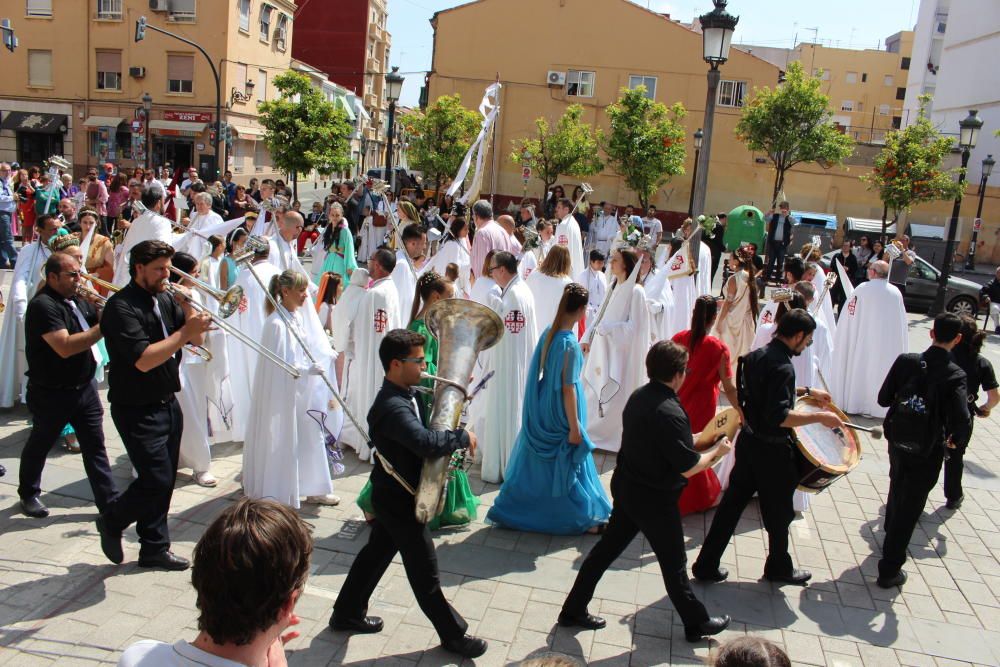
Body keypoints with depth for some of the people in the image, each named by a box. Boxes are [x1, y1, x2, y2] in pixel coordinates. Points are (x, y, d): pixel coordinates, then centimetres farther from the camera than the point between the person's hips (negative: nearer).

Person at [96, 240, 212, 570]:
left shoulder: (165, 300, 7)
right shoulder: (121, 307, -16)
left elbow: (197, 340, 5)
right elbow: (144, 360, -27)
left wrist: (188, 308, -10)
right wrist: (185, 331, -28)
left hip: (168, 404, 8)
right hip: (137, 410, -7)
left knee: (165, 480, 12)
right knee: (156, 480, -9)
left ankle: (154, 548, 26)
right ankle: (112, 521, 20)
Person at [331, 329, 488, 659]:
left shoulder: (403, 396, 2)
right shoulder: (393, 407, -30)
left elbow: (423, 427, 16)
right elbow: (426, 443, -42)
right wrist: (463, 437, -26)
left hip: (392, 496, 10)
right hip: (399, 499, -10)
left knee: (376, 554, 23)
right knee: (424, 570, 5)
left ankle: (347, 613, 40)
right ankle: (453, 634, 20)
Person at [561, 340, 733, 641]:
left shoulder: (638, 396, -2)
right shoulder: (670, 413, -28)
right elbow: (688, 468, -23)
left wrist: (692, 439, 12)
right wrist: (717, 450, -6)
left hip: (626, 486, 8)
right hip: (654, 499, -7)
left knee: (607, 547, 18)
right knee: (673, 563, 12)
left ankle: (573, 610, 28)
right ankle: (697, 623, 34)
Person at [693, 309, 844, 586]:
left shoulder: (757, 355, 5)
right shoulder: (782, 366, -24)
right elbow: (779, 416, -29)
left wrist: (806, 391, 22)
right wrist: (819, 417, -22)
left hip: (749, 441, 8)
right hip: (772, 451, -8)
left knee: (731, 504, 14)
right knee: (779, 512, 14)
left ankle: (706, 565, 19)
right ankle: (779, 567, 35)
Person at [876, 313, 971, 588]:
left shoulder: (905, 361, -11)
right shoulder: (954, 375, -20)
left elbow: (883, 399, -4)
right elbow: (962, 423, -27)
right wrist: (955, 439, -6)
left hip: (898, 442, 4)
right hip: (928, 452, -4)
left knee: (897, 490, 30)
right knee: (910, 507, 7)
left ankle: (890, 531, 55)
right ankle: (889, 570, 13)